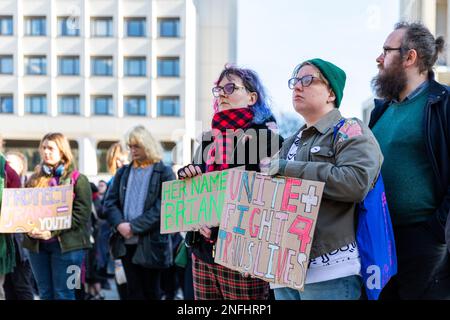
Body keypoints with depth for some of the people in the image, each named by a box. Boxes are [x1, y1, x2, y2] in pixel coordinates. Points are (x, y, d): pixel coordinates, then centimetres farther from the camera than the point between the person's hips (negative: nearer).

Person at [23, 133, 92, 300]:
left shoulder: (77, 179, 0)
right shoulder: (35, 179, 15)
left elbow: (81, 214, -10)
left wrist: (52, 231, -19)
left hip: (66, 243, -5)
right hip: (37, 244, 5)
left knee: (63, 294, -3)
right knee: (45, 294, 8)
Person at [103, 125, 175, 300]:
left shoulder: (164, 173, -2)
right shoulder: (123, 172, 13)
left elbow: (163, 208, -12)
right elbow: (110, 202, 6)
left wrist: (134, 227, -18)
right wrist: (120, 224, -13)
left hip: (151, 243, -4)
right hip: (127, 242, 4)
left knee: (151, 291, 6)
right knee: (133, 291, 8)